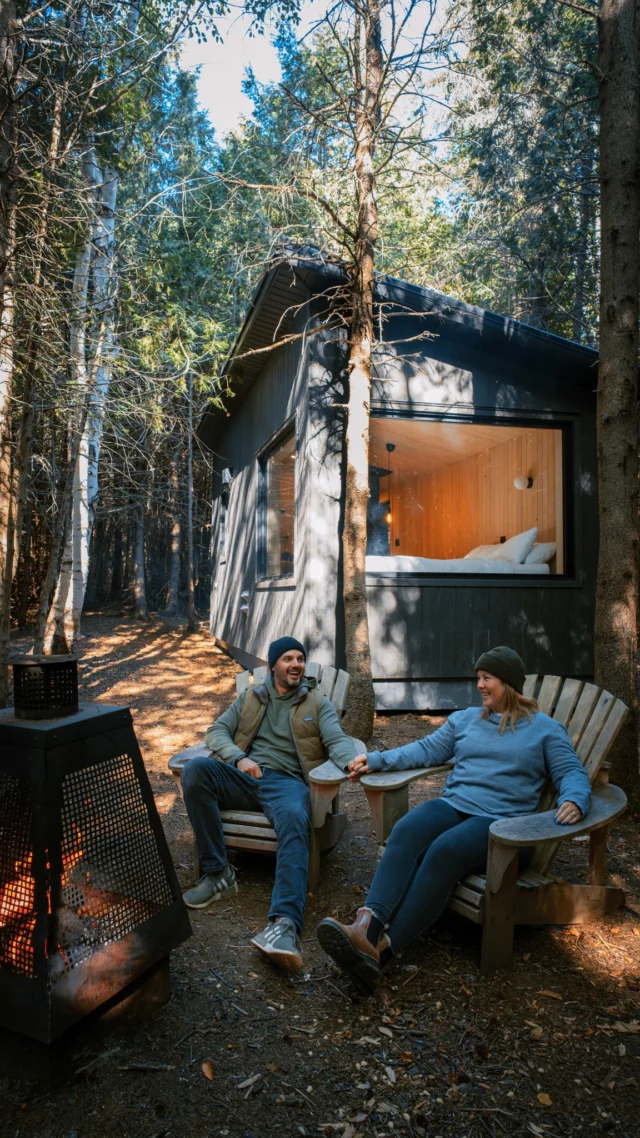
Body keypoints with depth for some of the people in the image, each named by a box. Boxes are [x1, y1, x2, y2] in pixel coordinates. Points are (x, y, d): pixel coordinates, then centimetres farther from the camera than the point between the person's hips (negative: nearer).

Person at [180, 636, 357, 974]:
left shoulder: (318, 703, 17)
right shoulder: (250, 698, 22)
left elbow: (337, 739, 2)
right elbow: (216, 732, 13)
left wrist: (352, 761, -24)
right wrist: (239, 757, -9)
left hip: (286, 781, -2)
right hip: (243, 777, 3)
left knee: (294, 820, -38)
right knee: (194, 770, -27)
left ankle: (285, 924, -51)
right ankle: (217, 873, -21)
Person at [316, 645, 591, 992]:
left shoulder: (546, 729, 13)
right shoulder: (464, 719, 24)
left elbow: (573, 773, 5)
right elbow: (427, 749, 21)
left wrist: (574, 801, -19)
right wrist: (376, 759, 10)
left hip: (501, 821, -4)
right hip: (453, 806, 4)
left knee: (445, 850, -34)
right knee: (406, 831, -30)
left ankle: (384, 948, -40)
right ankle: (367, 924, -46)